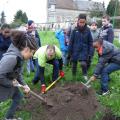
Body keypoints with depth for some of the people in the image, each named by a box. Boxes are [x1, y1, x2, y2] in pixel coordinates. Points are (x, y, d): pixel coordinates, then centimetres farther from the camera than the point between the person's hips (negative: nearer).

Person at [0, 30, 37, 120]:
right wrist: (11, 83, -21)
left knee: (19, 96, 22)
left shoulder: (19, 56, -4)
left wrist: (24, 85, 4)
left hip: (9, 84, 10)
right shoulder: (12, 57, -34)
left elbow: (18, 73, 9)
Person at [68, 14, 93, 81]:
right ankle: (74, 77, 33)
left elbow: (90, 43, -1)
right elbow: (71, 42, -1)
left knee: (83, 64, -19)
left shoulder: (88, 30, -5)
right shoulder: (75, 30, -6)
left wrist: (90, 53, -6)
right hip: (75, 51, 1)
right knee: (74, 65, 11)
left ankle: (85, 75, 9)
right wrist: (69, 53, 1)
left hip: (84, 51, -1)